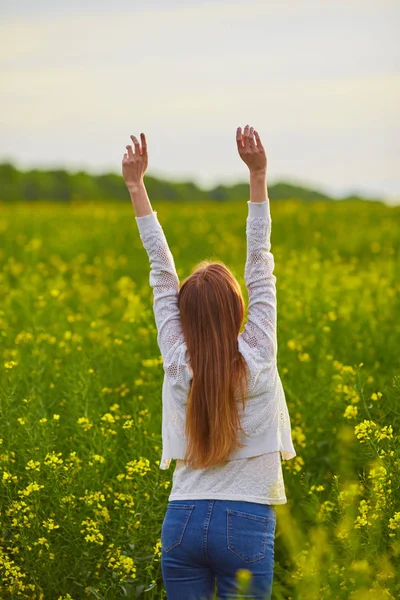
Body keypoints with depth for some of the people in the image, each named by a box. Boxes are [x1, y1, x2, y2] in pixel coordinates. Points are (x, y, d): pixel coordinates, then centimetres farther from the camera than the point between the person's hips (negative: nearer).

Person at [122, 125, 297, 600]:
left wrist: (136, 185, 8)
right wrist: (258, 175, -4)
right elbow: (260, 264, -5)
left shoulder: (177, 362, -2)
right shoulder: (257, 360, -8)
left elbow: (161, 269, 2)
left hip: (183, 520, 3)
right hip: (246, 523, -3)